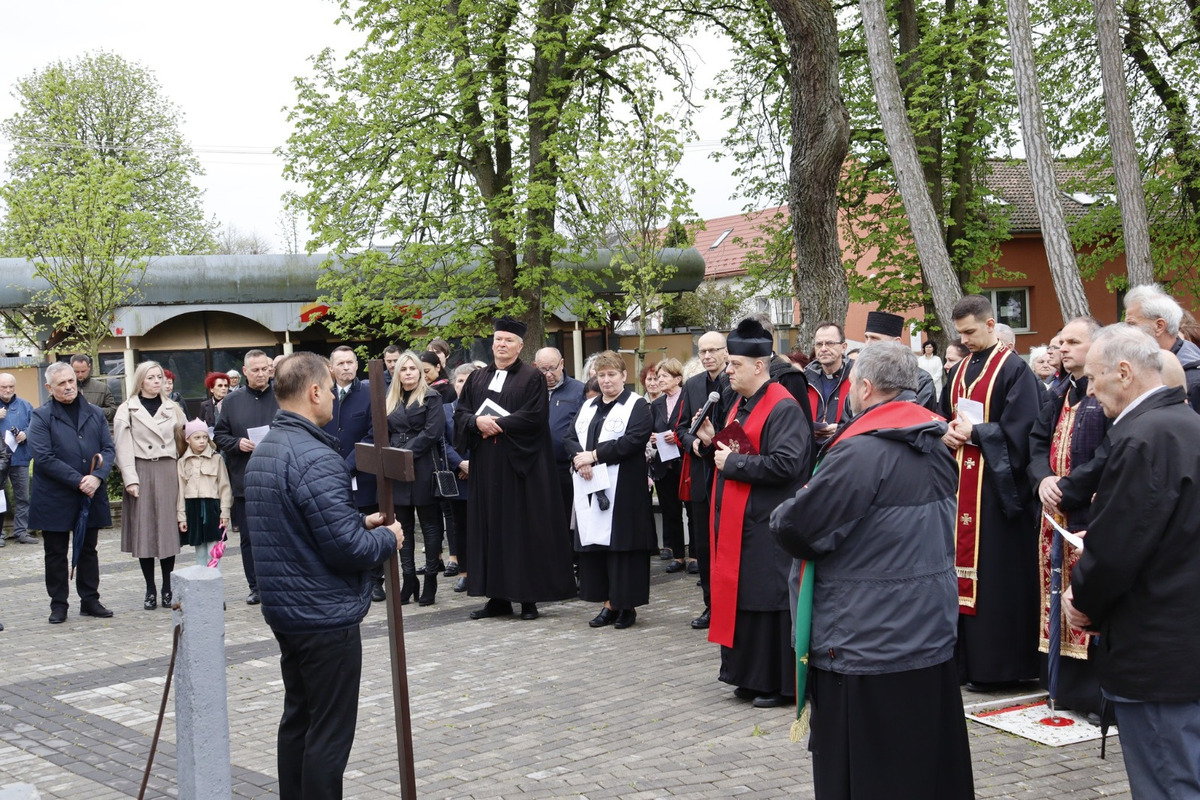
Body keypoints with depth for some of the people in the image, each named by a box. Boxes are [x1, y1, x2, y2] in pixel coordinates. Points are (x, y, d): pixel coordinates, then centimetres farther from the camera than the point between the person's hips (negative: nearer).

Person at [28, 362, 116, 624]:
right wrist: (78, 481, -18)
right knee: (56, 553, 6)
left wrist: (97, 477, -15)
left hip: (91, 495, 4)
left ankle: (90, 600, 21)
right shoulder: (41, 416, -6)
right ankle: (58, 604, 15)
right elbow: (43, 458, -14)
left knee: (88, 550, 12)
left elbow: (108, 448, 4)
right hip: (54, 499, -3)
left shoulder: (95, 413, 7)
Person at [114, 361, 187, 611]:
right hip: (142, 472, -2)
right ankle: (150, 590, 8)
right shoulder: (127, 410, 2)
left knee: (168, 529, 2)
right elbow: (123, 447, -3)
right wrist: (130, 479, -11)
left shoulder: (172, 408, 13)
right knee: (143, 531, 0)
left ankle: (167, 588, 10)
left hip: (168, 472, 2)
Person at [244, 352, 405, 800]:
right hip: (326, 614, -10)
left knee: (298, 719, 18)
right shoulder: (316, 459, -22)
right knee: (330, 733, -1)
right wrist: (387, 538, -6)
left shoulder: (262, 452, 10)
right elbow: (346, 548, -24)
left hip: (284, 610, 10)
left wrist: (360, 523, 13)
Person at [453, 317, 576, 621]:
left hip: (520, 464, -5)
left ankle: (528, 597, 4)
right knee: (491, 527, 6)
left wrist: (497, 424, -14)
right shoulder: (477, 378, 14)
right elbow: (460, 413, 8)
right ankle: (497, 597, 11)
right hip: (485, 465, 5)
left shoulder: (532, 377, -1)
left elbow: (533, 416, -13)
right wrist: (478, 421, -13)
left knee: (524, 528, -2)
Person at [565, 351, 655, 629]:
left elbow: (634, 440, -16)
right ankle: (608, 603, 12)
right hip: (590, 487, 6)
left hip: (622, 489, -6)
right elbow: (571, 438, 12)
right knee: (595, 544, 5)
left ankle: (627, 605, 3)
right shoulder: (588, 407, 18)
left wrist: (594, 455, -15)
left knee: (622, 543, -5)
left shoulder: (637, 405, -2)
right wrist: (580, 459, -10)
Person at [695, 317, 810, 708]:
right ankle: (750, 676, 23)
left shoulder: (783, 409, -15)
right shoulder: (740, 405, 15)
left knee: (768, 601, -2)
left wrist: (733, 462, -18)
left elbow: (785, 464, -25)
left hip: (767, 526, -9)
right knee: (739, 596, 12)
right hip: (736, 522, 9)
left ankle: (780, 683, 8)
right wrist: (713, 442, 4)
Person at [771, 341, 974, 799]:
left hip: (865, 641, -8)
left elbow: (794, 527, -20)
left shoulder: (860, 453, -21)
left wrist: (781, 515, 2)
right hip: (933, 632, 8)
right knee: (931, 763, 18)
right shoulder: (938, 445, 6)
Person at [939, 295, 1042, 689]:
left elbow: (1019, 431, -14)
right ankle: (966, 658, 15)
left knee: (995, 574, -4)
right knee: (962, 565, 8)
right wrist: (946, 433, 2)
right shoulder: (959, 371, 15)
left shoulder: (1014, 370, -8)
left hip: (995, 486, -7)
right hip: (961, 483, 7)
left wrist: (974, 433, -12)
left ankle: (997, 666, 3)